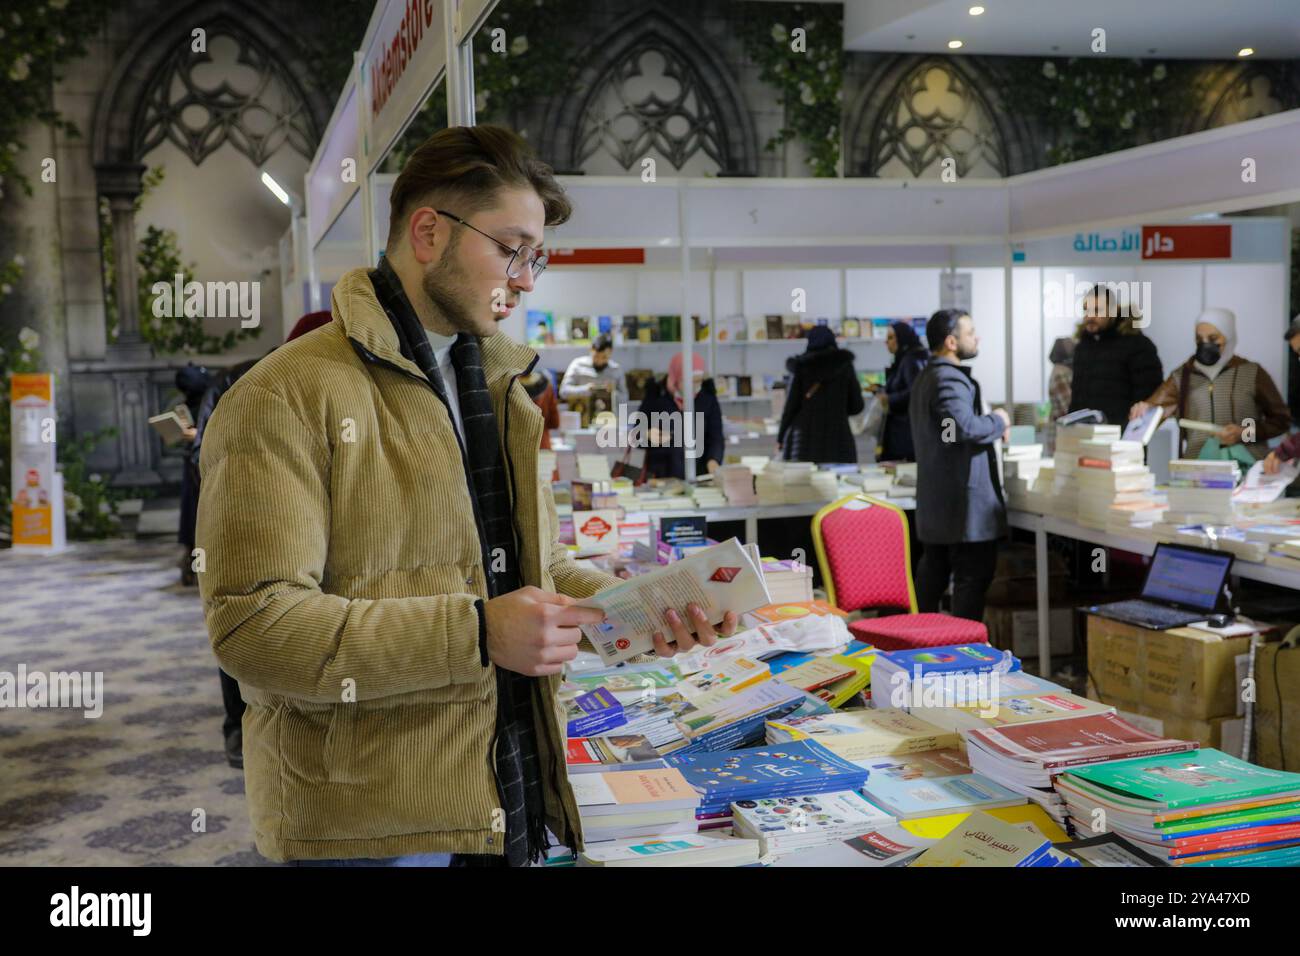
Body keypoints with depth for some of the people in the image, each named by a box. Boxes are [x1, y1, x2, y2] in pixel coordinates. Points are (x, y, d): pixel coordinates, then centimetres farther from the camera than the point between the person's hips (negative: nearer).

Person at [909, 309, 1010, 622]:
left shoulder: (926, 377, 18)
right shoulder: (949, 379, -17)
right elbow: (966, 428, -29)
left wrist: (990, 424, 13)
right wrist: (999, 422, -10)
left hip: (935, 499, 11)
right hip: (964, 499, -11)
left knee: (932, 572, 17)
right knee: (973, 575, -6)